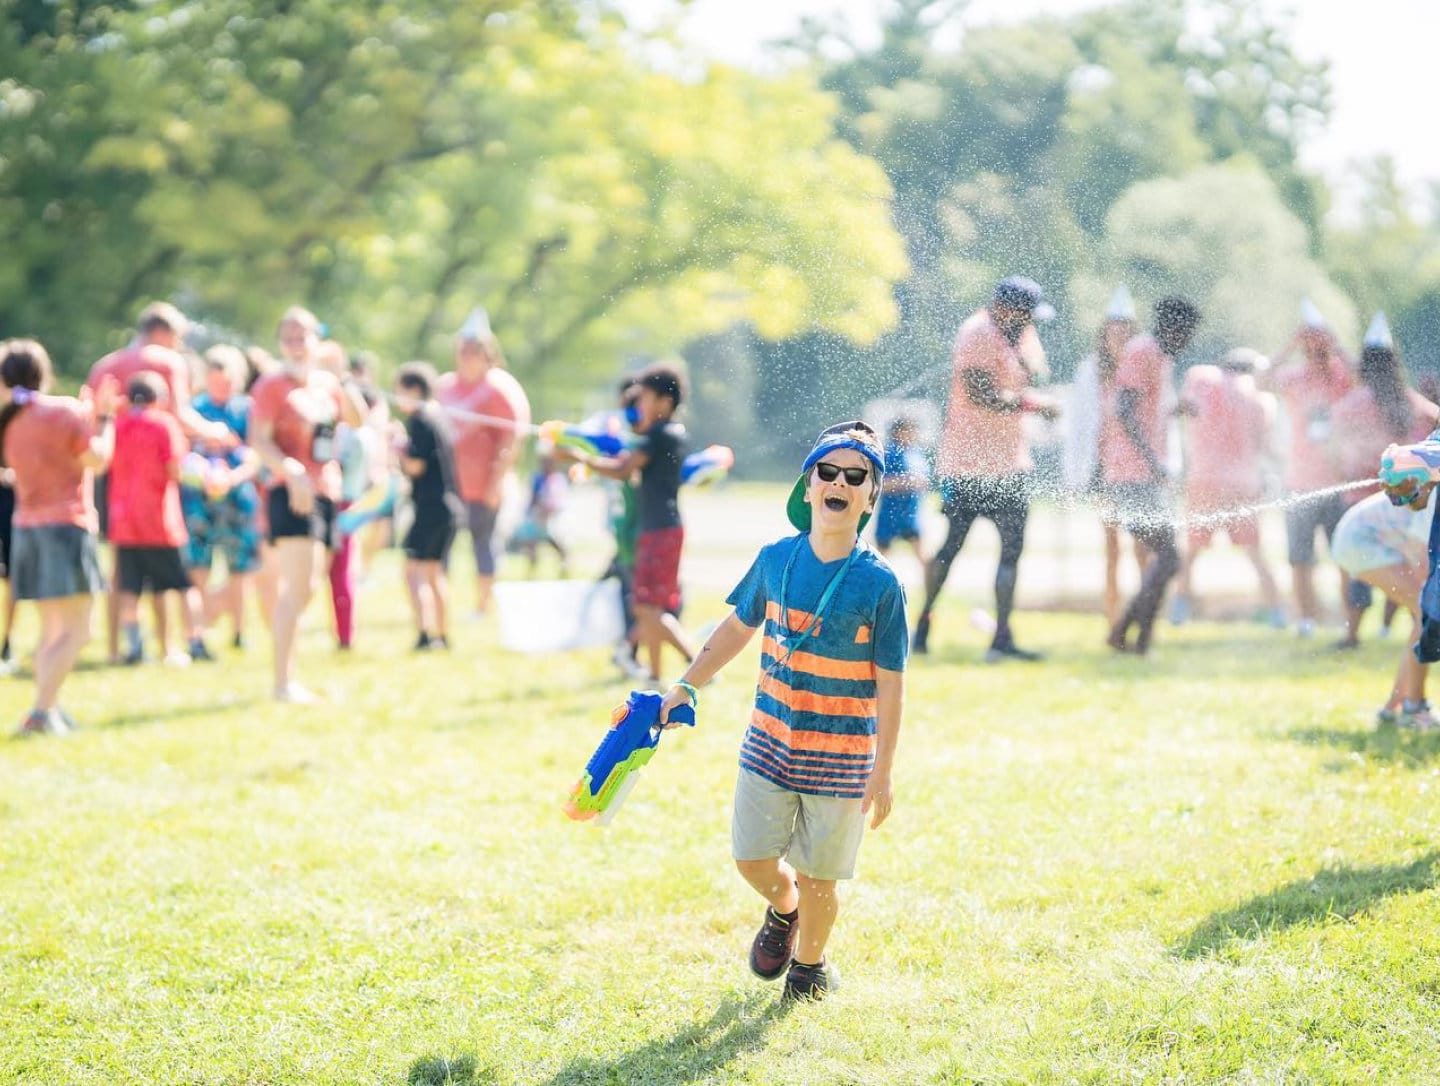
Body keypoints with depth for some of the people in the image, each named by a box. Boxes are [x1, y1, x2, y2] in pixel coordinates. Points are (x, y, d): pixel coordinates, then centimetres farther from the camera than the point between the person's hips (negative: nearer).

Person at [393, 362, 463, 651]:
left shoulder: (419, 419, -11)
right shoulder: (439, 416, 16)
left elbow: (416, 465, -15)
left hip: (431, 505, -9)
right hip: (452, 506, 9)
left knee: (414, 570, -11)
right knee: (435, 572, 18)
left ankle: (424, 633, -23)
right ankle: (442, 635, 21)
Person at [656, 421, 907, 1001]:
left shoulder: (879, 584, -14)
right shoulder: (776, 560, -3)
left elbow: (889, 685, -11)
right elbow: (738, 627, 14)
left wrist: (883, 771, -11)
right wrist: (686, 686, 13)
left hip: (840, 754, -3)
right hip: (769, 741, 3)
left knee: (817, 876, 7)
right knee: (753, 858, 9)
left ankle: (811, 964, 34)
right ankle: (784, 910, 43)